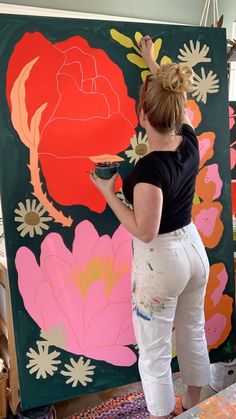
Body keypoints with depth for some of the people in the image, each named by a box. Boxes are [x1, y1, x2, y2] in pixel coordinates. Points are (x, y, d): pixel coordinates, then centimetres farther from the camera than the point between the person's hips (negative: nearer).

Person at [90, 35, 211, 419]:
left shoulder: (150, 168, -26)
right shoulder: (190, 143, -5)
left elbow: (145, 231, -22)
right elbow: (178, 105, 16)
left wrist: (109, 194, -13)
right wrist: (153, 64, 26)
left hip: (161, 261, -8)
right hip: (194, 249, 8)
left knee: (155, 353, 10)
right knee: (194, 334, 23)